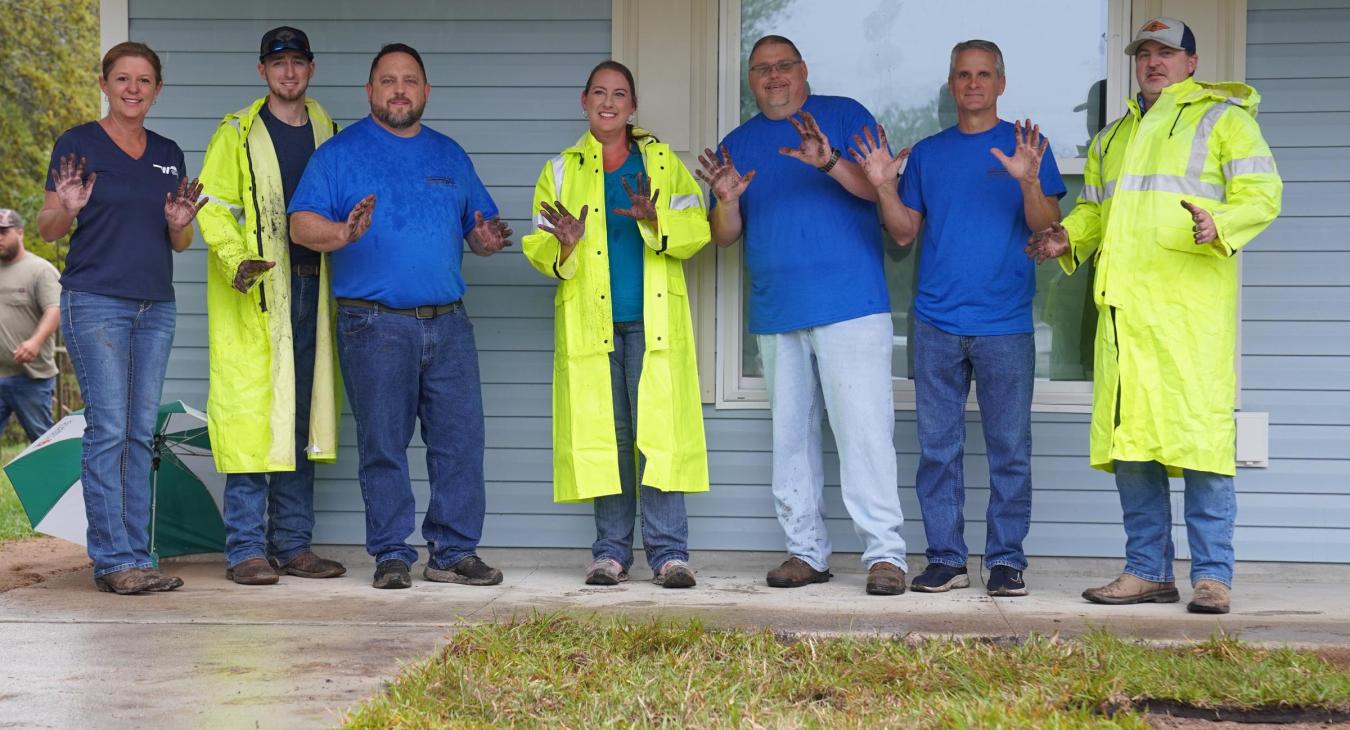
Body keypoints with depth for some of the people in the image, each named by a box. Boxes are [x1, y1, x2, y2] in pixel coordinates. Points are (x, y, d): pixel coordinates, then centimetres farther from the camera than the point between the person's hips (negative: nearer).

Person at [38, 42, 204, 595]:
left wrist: (179, 223, -4)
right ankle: (113, 560, -7)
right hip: (96, 302, -5)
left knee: (141, 433, 4)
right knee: (108, 429, -9)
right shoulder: (78, 144, 1)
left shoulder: (168, 155, 15)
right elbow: (47, 229, 0)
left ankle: (137, 556, 6)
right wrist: (67, 208, -21)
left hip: (156, 306, 5)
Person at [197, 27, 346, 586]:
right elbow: (213, 208, -4)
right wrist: (236, 263, -19)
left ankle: (293, 543, 13)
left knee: (303, 416, 7)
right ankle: (246, 548, -2)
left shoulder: (326, 131, 16)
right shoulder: (237, 134, 2)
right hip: (254, 294, -5)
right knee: (253, 413, -8)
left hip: (311, 288, 5)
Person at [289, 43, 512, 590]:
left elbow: (481, 226, 20)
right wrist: (343, 233, -24)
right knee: (383, 444, -1)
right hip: (374, 324, -4)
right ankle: (391, 555, 7)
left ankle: (454, 551, 9)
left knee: (461, 438, 0)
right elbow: (301, 224, -5)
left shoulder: (449, 155, 18)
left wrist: (486, 239, -3)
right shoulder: (339, 152, 4)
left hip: (447, 322, 4)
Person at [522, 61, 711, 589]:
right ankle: (611, 552, 8)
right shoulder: (561, 171, 14)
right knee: (604, 434, 1)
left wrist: (654, 219, -17)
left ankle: (669, 551, -4)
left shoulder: (662, 162, 12)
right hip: (591, 322, 1)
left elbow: (695, 229, 2)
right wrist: (564, 244, -13)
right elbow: (538, 248, 9)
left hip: (654, 320, -1)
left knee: (660, 431, -7)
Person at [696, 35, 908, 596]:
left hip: (851, 302, -5)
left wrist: (829, 162, -25)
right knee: (790, 435, 8)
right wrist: (726, 200, -11)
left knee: (864, 428, -10)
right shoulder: (737, 144, 15)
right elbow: (725, 236, 11)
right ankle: (806, 551, 15)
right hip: (776, 313, 5)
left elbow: (878, 188, -8)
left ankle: (884, 552, -9)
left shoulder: (843, 116, 4)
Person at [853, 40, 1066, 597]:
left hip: (1005, 322, -2)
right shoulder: (927, 153, 13)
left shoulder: (1027, 146, 6)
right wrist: (884, 187, -6)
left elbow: (1046, 227, -4)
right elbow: (904, 233, 11)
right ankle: (946, 558, 9)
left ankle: (1006, 560, 6)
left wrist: (1029, 182, -22)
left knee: (1009, 448, 0)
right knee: (937, 447, 2)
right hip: (937, 322, 2)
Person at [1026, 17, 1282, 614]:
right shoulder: (1114, 136, 26)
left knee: (1200, 436, -9)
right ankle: (1147, 570, 12)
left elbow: (1261, 193, -1)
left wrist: (1219, 224, -21)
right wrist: (1068, 236, 7)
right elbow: (1095, 208, 29)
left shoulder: (1223, 118, 8)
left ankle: (1212, 575, -4)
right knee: (1128, 438, 4)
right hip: (1124, 306, 6)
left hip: (1192, 303, -6)